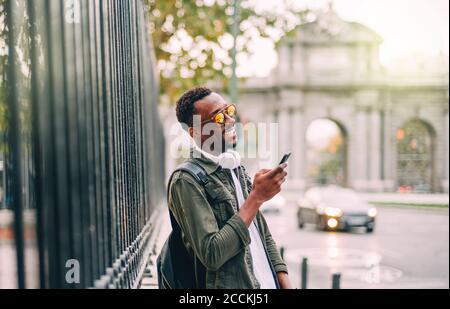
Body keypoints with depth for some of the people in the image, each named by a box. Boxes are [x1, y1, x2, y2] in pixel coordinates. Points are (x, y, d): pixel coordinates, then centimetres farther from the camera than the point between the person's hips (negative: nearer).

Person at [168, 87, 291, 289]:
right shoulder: (186, 181, -16)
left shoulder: (237, 169, 8)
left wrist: (283, 280, 0)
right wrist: (257, 197, -21)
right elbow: (211, 255, -23)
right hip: (229, 285, -7)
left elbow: (264, 234, 12)